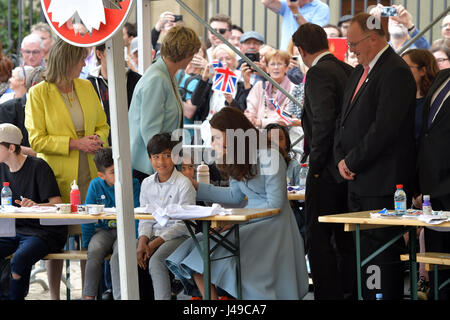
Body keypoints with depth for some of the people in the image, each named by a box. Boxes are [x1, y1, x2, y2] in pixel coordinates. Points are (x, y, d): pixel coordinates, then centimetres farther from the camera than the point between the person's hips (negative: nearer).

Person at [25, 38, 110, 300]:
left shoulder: (87, 87, 10)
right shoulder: (39, 93, -6)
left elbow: (102, 125, 19)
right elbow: (37, 140, -10)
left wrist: (97, 140, -4)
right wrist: (75, 143, -17)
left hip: (89, 173, 4)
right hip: (58, 176, -4)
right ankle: (54, 294, 12)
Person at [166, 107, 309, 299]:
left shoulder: (268, 157, -15)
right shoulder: (237, 159, 11)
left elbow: (275, 204, -15)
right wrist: (198, 188, 14)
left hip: (271, 226, -8)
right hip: (246, 223, 8)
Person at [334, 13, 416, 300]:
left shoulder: (395, 72, -14)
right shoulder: (359, 72, 17)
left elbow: (384, 128, -20)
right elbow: (345, 120, 21)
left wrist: (352, 162, -12)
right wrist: (342, 159, 5)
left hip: (383, 184, -9)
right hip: (358, 180, 9)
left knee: (381, 252, -7)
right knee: (363, 251, 12)